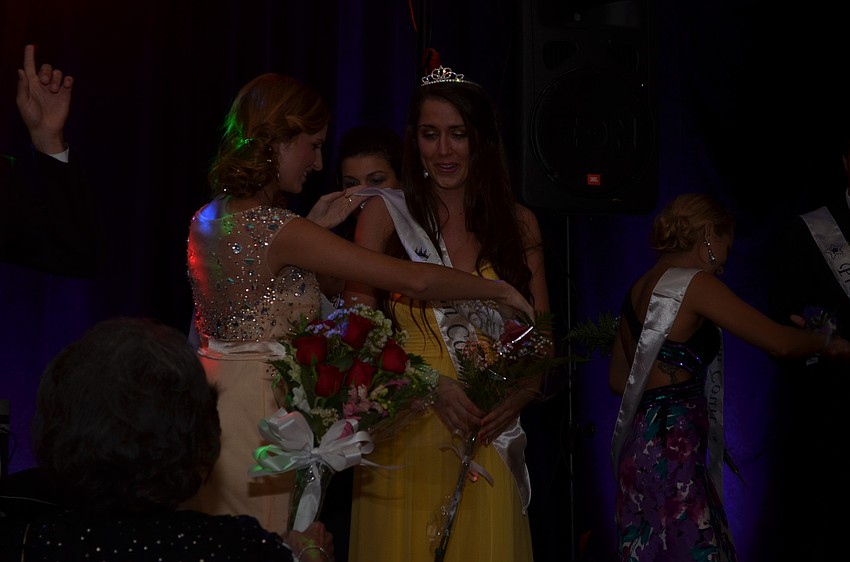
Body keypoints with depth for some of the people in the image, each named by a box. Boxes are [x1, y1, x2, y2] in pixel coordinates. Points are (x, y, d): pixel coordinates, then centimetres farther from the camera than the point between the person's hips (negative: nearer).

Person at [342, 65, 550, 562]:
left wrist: (518, 396, -10)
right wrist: (433, 384, -18)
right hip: (406, 435, -2)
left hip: (489, 439, 2)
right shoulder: (386, 214, 2)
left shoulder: (519, 223, 9)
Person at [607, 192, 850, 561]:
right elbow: (780, 343, -8)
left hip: (642, 444, 9)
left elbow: (619, 379, 22)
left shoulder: (639, 289, 16)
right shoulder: (694, 284, -8)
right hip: (672, 448, -9)